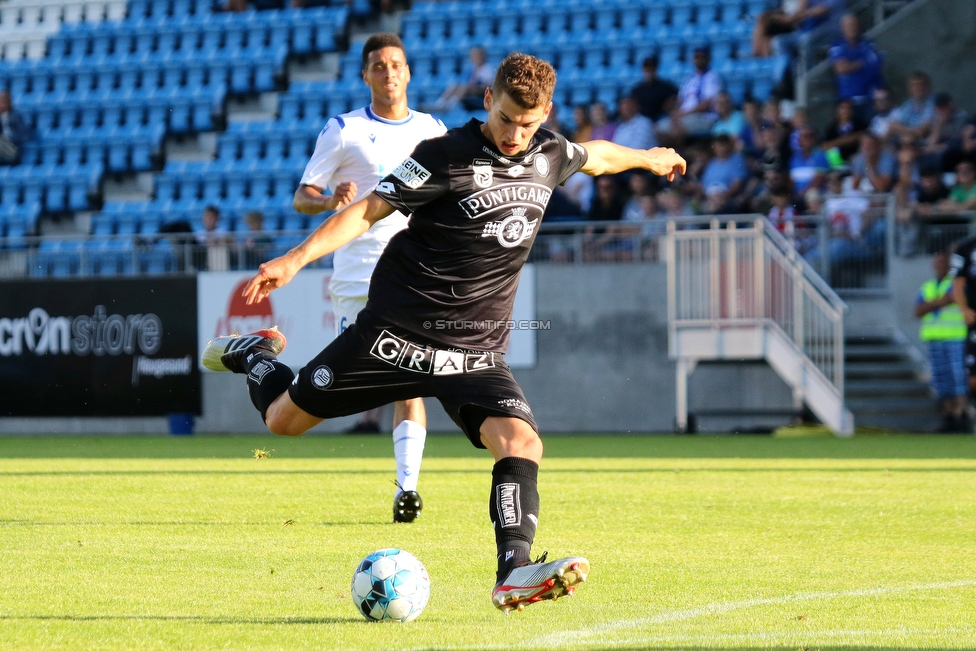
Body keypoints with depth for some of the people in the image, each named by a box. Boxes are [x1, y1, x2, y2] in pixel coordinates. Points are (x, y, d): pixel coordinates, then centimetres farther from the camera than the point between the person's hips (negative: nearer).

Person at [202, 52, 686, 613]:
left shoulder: (551, 157, 7)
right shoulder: (447, 156, -10)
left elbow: (594, 155, 31)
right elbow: (371, 208, -11)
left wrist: (649, 158, 48)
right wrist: (298, 258, -20)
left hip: (478, 351, 4)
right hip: (400, 332, -4)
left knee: (522, 441, -23)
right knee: (285, 419, 6)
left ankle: (514, 575, -30)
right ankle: (255, 355, 39)